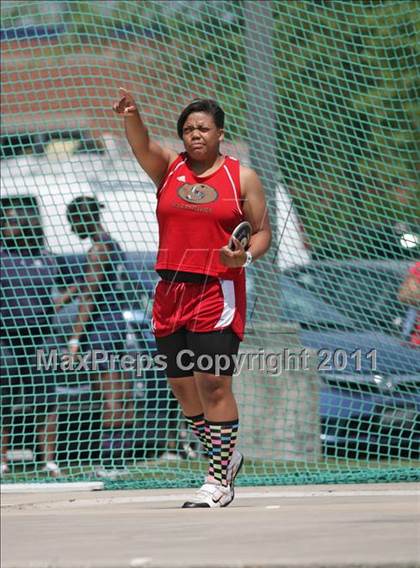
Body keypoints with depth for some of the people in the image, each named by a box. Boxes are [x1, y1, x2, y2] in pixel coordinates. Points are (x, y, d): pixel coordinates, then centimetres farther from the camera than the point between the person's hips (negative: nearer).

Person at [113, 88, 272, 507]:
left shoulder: (242, 178, 4)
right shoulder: (169, 168, 10)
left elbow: (262, 231, 7)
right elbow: (142, 147, -10)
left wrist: (245, 257, -14)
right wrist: (131, 116, -31)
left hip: (218, 290, -4)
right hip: (171, 291, 4)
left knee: (213, 382, -12)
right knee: (182, 386, 8)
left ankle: (218, 481, -8)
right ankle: (227, 457, 28)